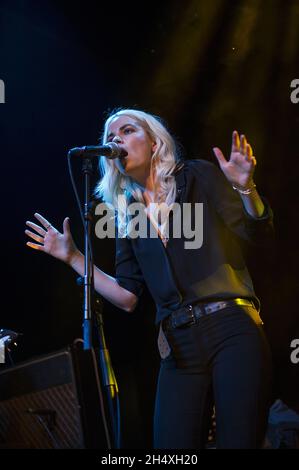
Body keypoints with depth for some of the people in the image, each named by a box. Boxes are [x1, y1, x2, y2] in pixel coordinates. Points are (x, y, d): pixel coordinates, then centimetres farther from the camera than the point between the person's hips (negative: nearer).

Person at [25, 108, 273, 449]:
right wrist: (73, 257, 12)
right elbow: (128, 298, 14)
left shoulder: (197, 176, 7)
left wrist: (245, 188, -16)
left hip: (232, 328, -3)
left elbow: (259, 235, 2)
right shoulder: (127, 214, 16)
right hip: (179, 345, 3)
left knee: (239, 442, -12)